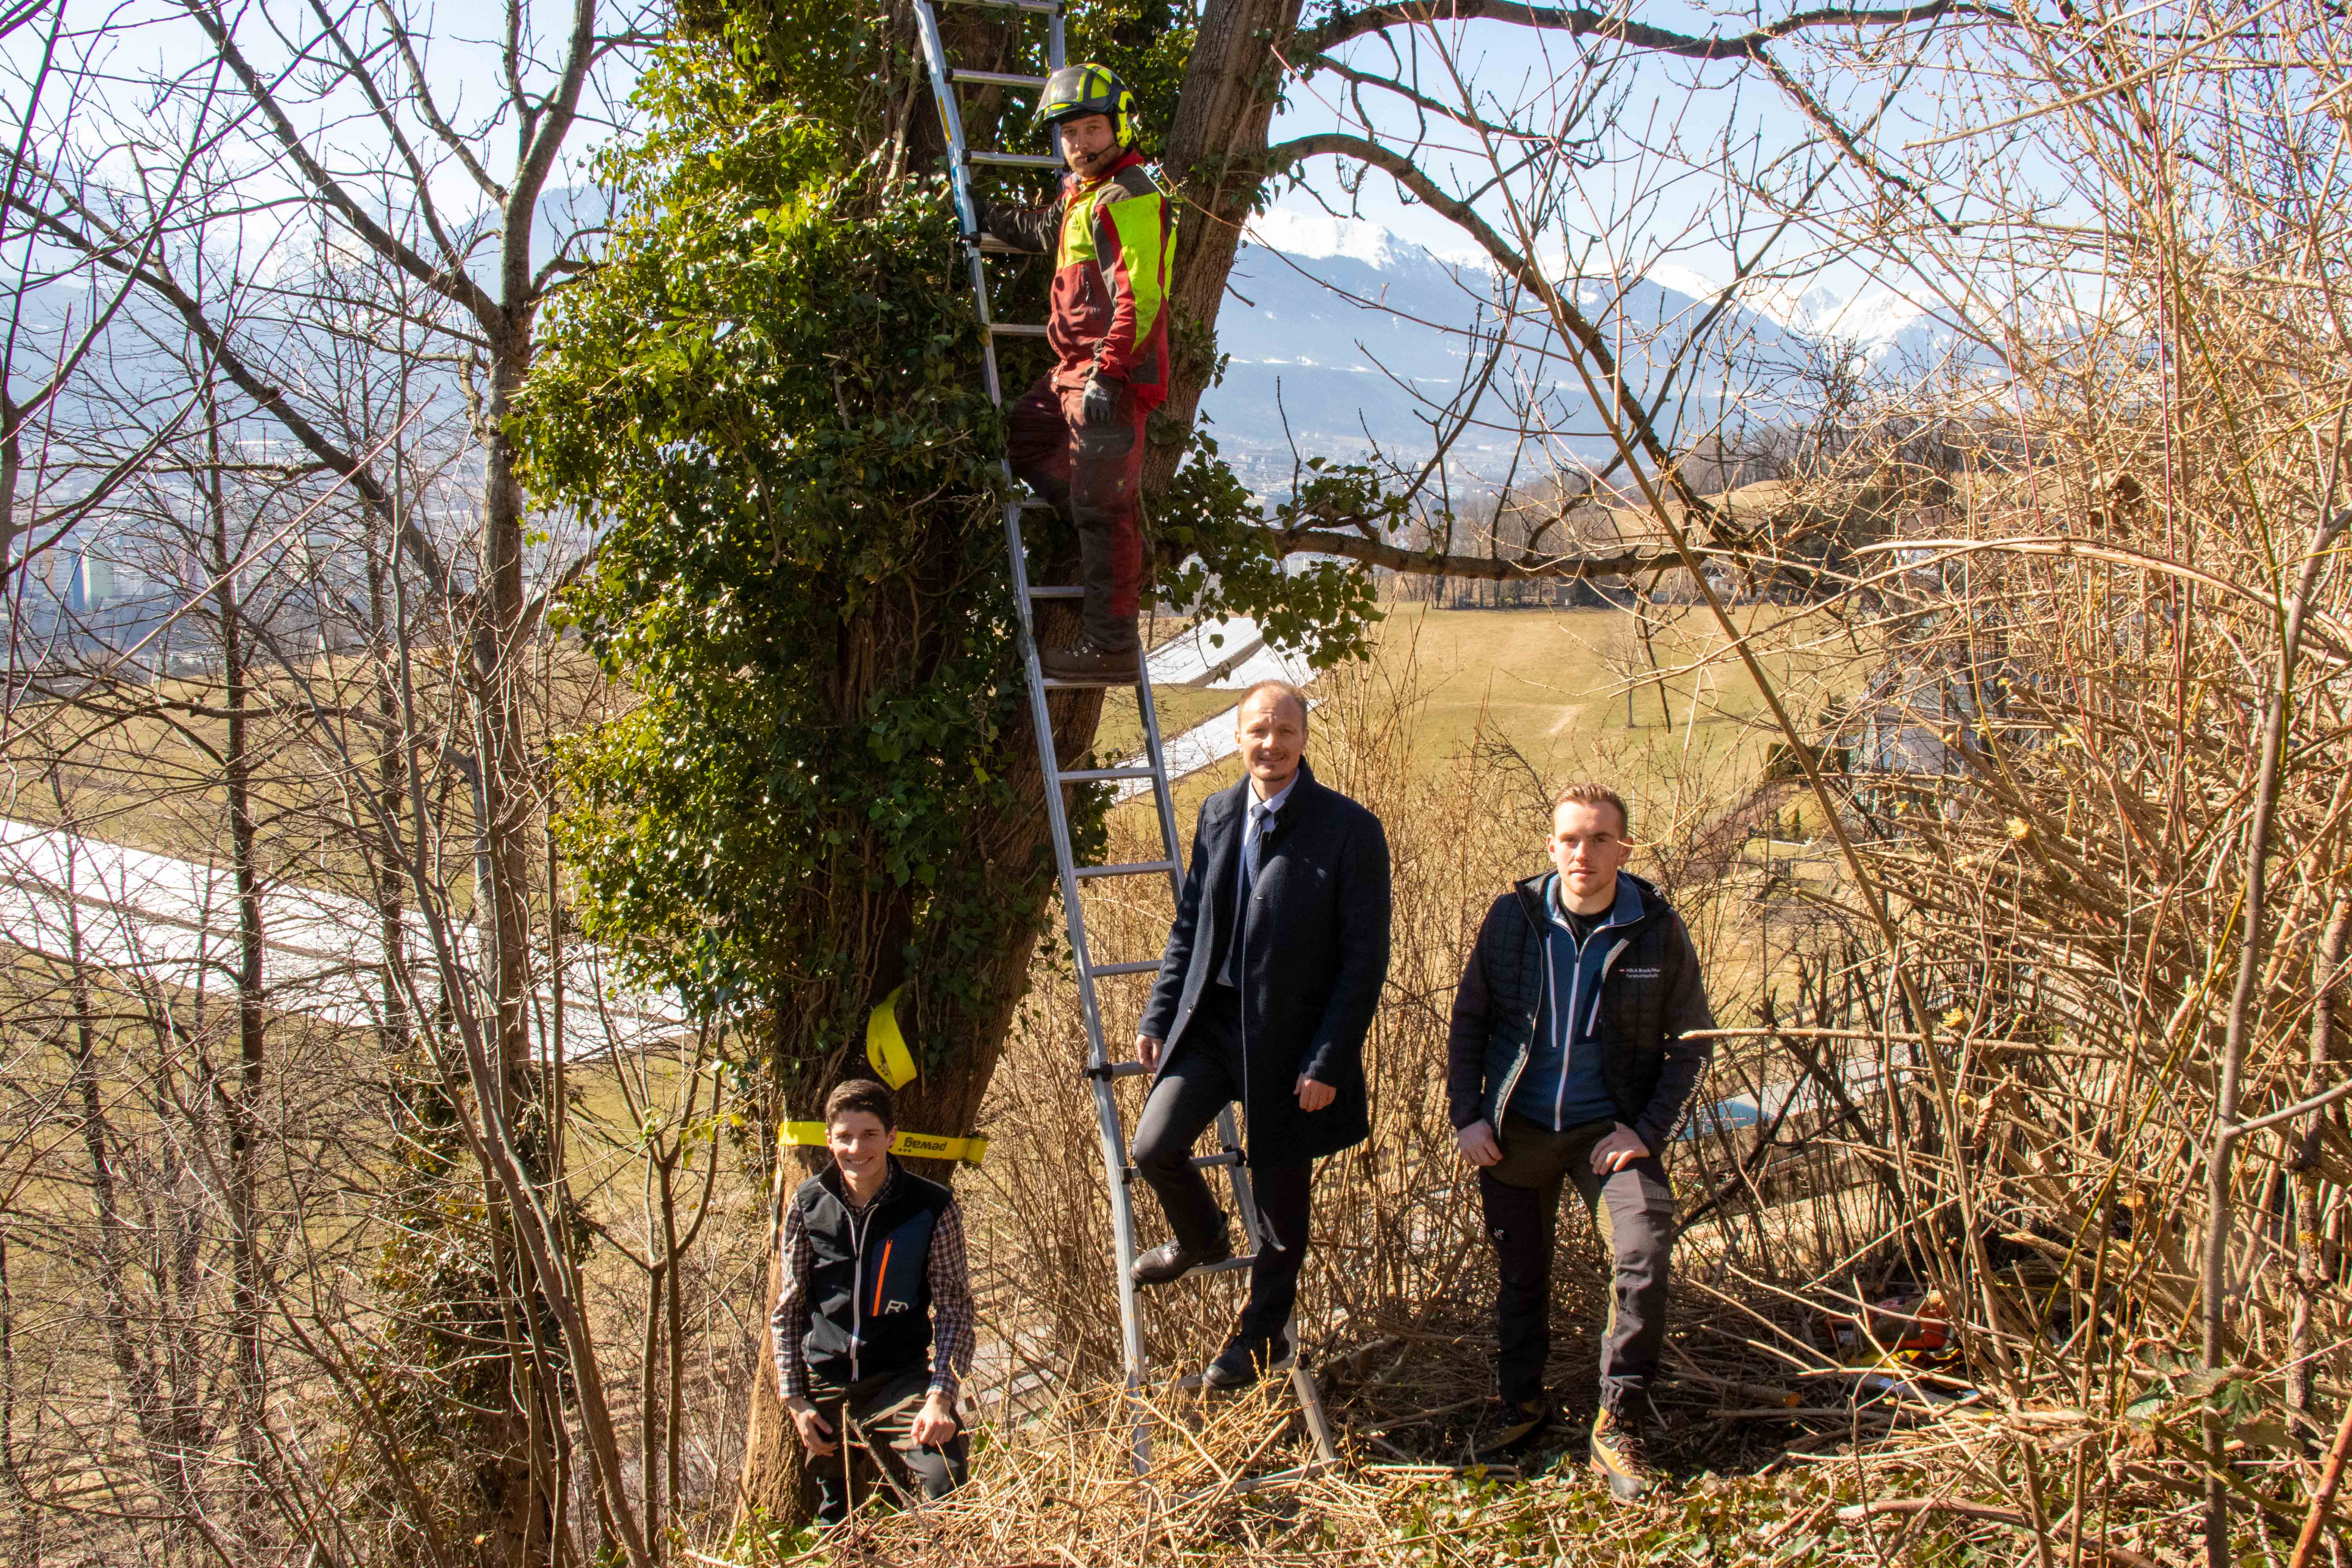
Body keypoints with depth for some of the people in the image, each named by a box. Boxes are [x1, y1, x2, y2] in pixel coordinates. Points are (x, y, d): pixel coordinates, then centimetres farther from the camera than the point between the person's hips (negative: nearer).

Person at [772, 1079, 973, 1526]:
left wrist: (940, 1396, -16)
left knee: (944, 1486, -25)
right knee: (836, 1516, 12)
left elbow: (954, 1309, -5)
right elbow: (789, 1309, 8)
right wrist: (796, 1400, 1)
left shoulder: (933, 1208, -7)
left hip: (903, 1379, -3)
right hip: (826, 1386, 3)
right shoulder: (807, 1205, 0)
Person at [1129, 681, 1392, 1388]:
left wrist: (1328, 1062, -15)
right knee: (1153, 1149, -4)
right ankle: (1203, 1238, 30)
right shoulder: (1217, 814, 5)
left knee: (1279, 1195, 8)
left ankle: (1263, 1333, 28)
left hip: (1289, 1037, -4)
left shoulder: (1350, 830, -12)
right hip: (1210, 1019, 4)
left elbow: (1365, 959, -12)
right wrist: (1158, 1016, 8)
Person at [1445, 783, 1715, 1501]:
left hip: (1612, 1130, -2)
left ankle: (1620, 1427, -7)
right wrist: (1467, 1115, -2)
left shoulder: (1658, 930, -7)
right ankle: (1521, 1406, 35)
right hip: (1517, 1129, 2)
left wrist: (1647, 1130, -9)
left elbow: (1690, 1041, 0)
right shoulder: (1515, 918, -4)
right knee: (1520, 1275, 12)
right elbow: (1469, 1019, 6)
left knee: (1643, 1257, -21)